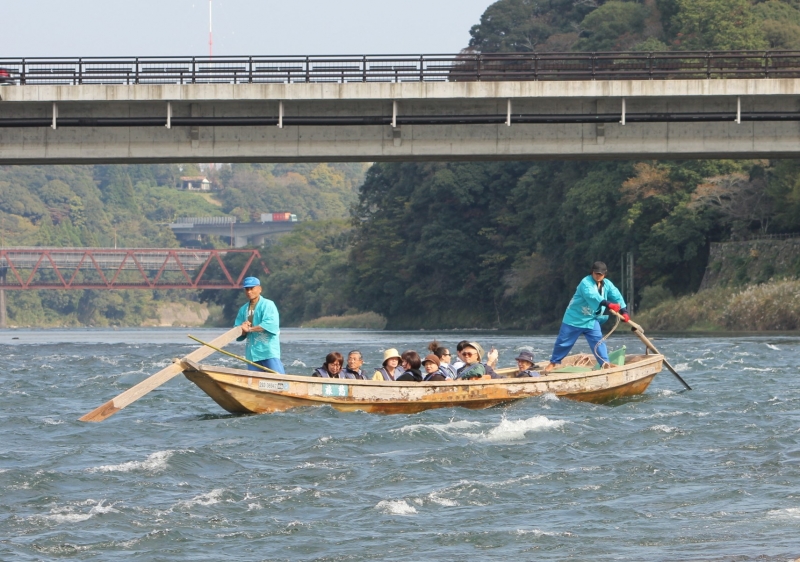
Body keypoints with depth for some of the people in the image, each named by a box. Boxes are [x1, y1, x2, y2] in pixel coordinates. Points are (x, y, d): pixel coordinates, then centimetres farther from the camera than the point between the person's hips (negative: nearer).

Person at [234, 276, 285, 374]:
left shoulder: (268, 305, -2)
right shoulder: (243, 310, 16)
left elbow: (270, 324, -18)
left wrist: (250, 329, -17)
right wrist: (243, 330, -13)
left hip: (269, 351, -6)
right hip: (252, 353, 6)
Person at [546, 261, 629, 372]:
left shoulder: (607, 284, 0)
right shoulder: (586, 283, -24)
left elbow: (617, 296, -5)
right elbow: (592, 296, -41)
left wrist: (623, 311, -20)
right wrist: (608, 304, -53)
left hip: (591, 320, 5)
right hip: (575, 318, -5)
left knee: (598, 341, -9)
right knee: (564, 341, 3)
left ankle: (605, 363, -11)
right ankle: (555, 362, 19)